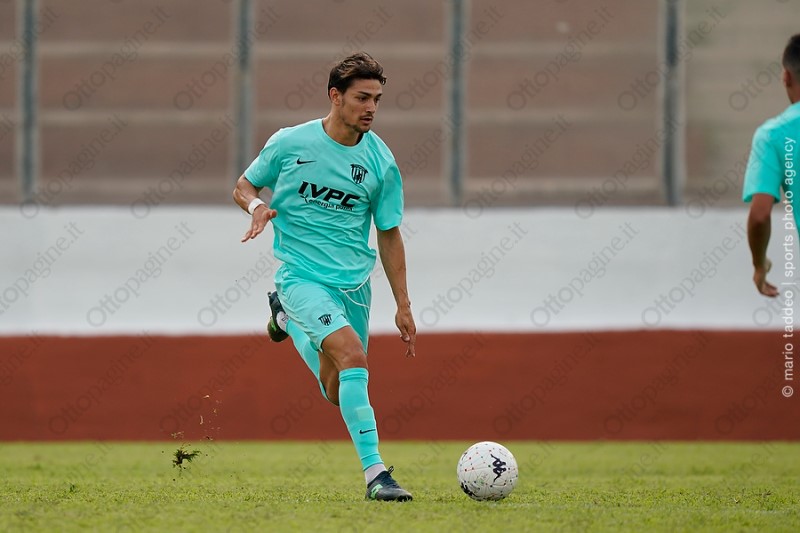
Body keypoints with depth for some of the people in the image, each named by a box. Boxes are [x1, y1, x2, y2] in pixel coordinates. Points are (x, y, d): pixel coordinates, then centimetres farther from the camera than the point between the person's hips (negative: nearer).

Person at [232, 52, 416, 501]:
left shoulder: (381, 163, 1)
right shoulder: (290, 143, -5)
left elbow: (389, 235, 9)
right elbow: (244, 186, 9)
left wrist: (403, 305, 7)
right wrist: (257, 205, -15)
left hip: (354, 283, 4)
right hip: (301, 274, -4)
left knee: (338, 393, 10)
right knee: (352, 356, -26)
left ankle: (289, 318, 38)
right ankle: (375, 472, -27)